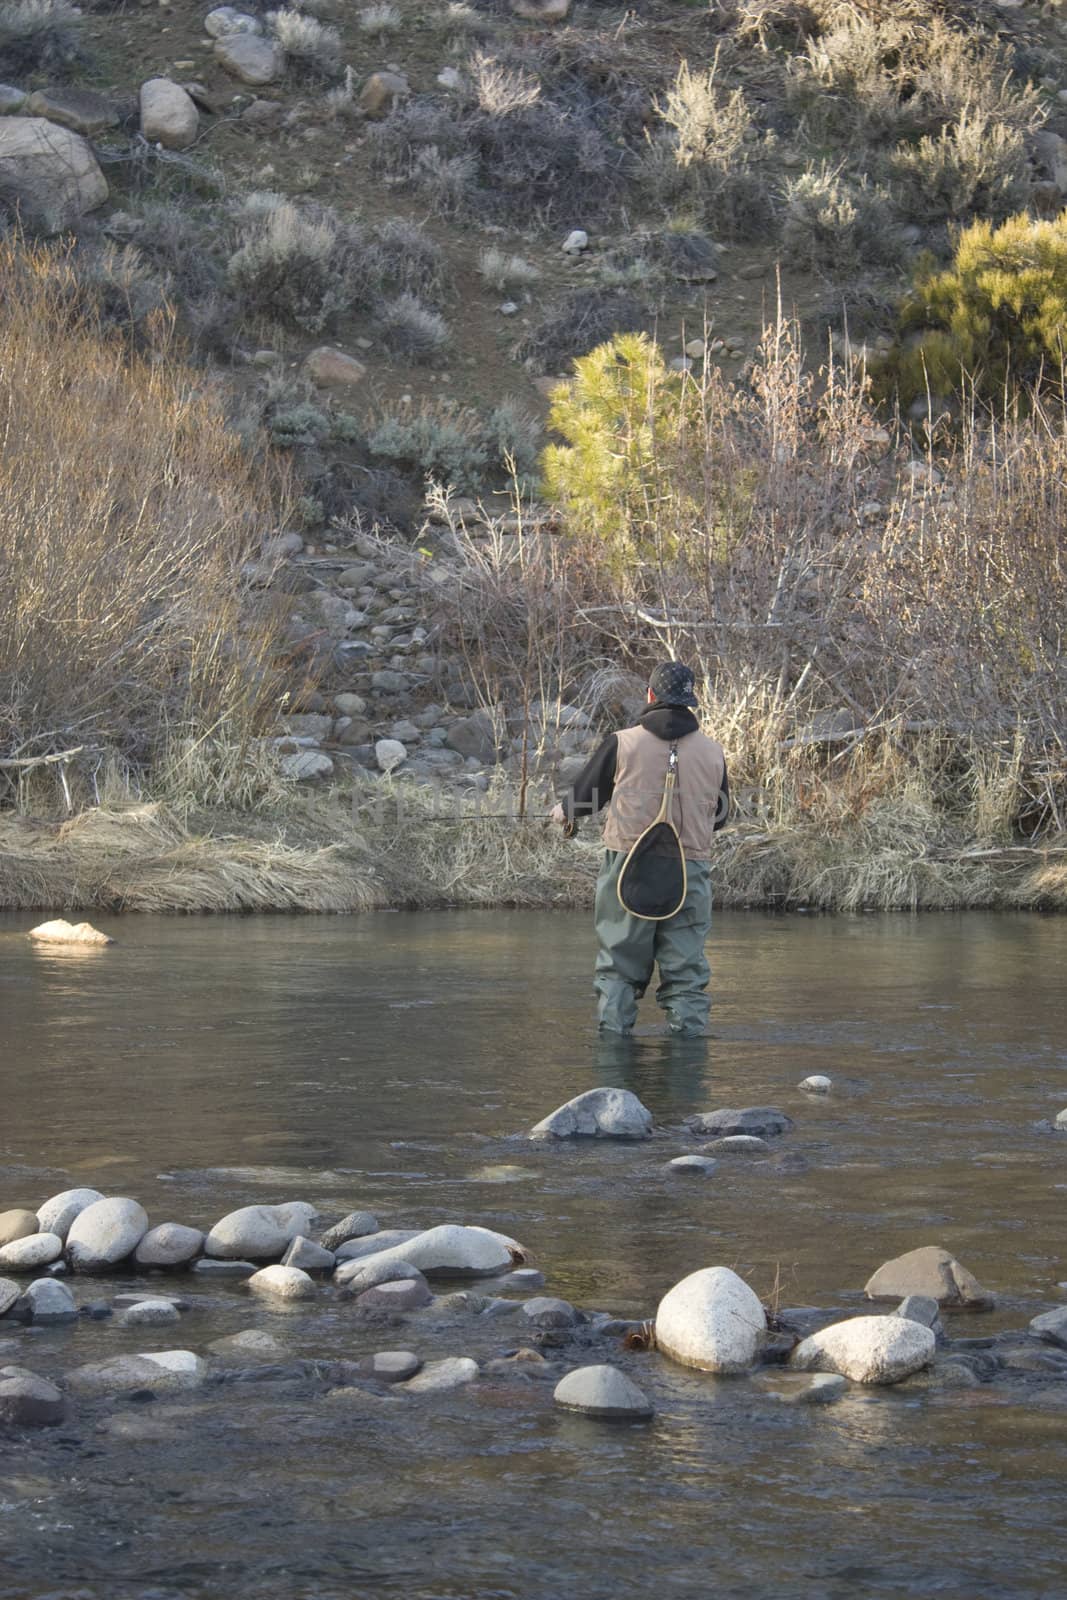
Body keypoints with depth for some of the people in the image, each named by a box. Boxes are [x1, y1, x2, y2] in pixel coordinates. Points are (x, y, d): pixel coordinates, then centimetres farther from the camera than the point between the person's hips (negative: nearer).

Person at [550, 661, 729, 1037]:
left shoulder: (623, 743, -4)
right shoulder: (712, 752, 5)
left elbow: (584, 795, 8)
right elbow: (718, 817, 17)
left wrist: (564, 812, 31)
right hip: (690, 871, 2)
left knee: (619, 967, 5)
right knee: (687, 970, 5)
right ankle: (689, 1033, 1)